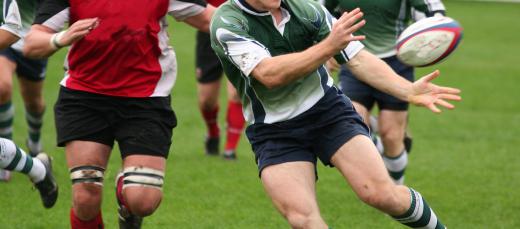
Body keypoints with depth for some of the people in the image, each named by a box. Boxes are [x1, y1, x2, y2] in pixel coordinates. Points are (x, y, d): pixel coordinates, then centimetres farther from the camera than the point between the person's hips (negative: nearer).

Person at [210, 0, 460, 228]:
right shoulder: (227, 23, -14)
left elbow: (357, 59, -1)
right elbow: (269, 74, -27)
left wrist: (408, 90, -14)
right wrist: (329, 46, -34)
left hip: (328, 109, 2)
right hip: (274, 132, -2)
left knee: (381, 193, -13)